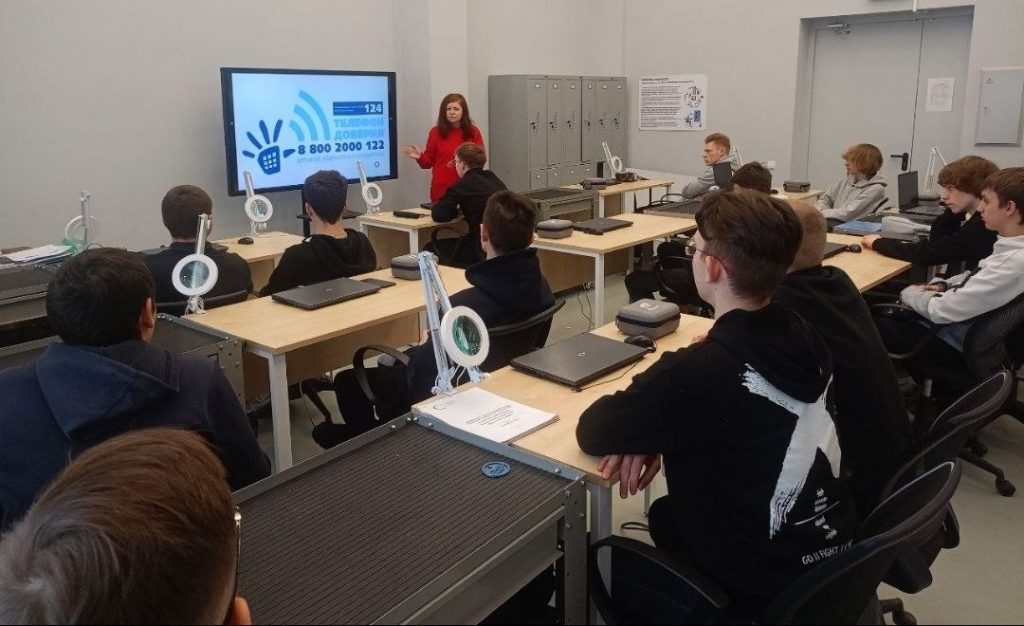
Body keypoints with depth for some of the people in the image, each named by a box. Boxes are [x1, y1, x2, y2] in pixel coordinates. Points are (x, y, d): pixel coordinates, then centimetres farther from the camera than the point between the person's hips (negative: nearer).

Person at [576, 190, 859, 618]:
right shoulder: (805, 337, -7)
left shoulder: (698, 371, -30)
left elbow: (591, 432, -19)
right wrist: (652, 433, -4)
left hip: (763, 591, -7)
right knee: (663, 516, 28)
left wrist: (640, 431, 1)